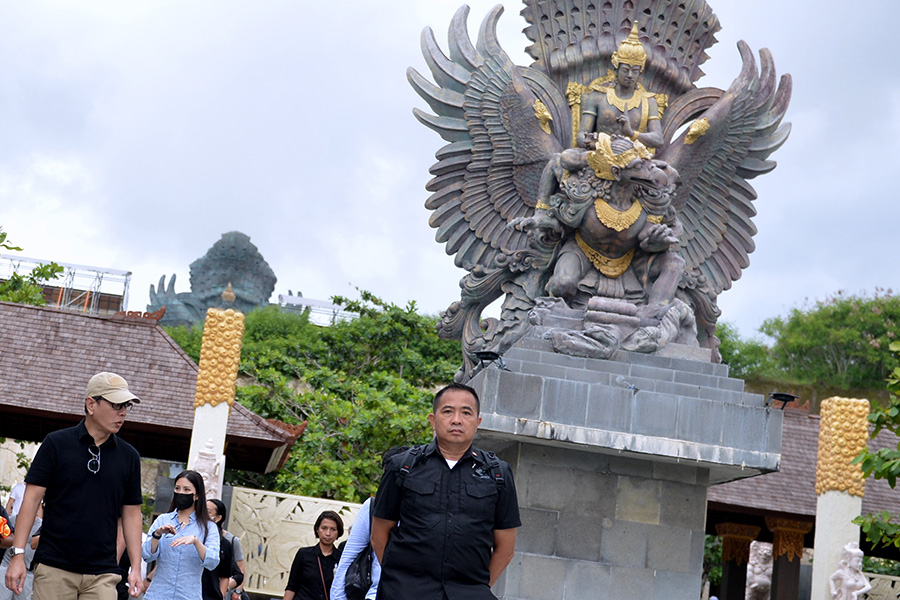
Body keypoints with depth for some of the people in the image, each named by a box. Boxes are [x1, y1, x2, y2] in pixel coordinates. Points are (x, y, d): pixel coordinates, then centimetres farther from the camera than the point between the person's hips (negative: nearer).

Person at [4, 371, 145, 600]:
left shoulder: (129, 456, 11)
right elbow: (32, 498, 0)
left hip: (102, 574, 2)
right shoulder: (56, 444, 2)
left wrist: (136, 568, 7)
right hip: (54, 569, -2)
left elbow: (131, 513, 14)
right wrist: (18, 555, -7)